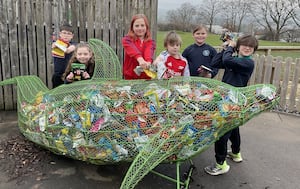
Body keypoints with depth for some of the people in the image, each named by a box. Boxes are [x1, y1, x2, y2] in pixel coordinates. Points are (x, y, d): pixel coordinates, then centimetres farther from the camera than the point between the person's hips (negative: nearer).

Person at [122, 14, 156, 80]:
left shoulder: (151, 42, 5)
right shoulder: (127, 39, 0)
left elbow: (149, 52, -18)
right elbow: (132, 49, -22)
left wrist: (148, 62, -39)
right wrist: (140, 59, -42)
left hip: (146, 77, 1)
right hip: (130, 77, -1)